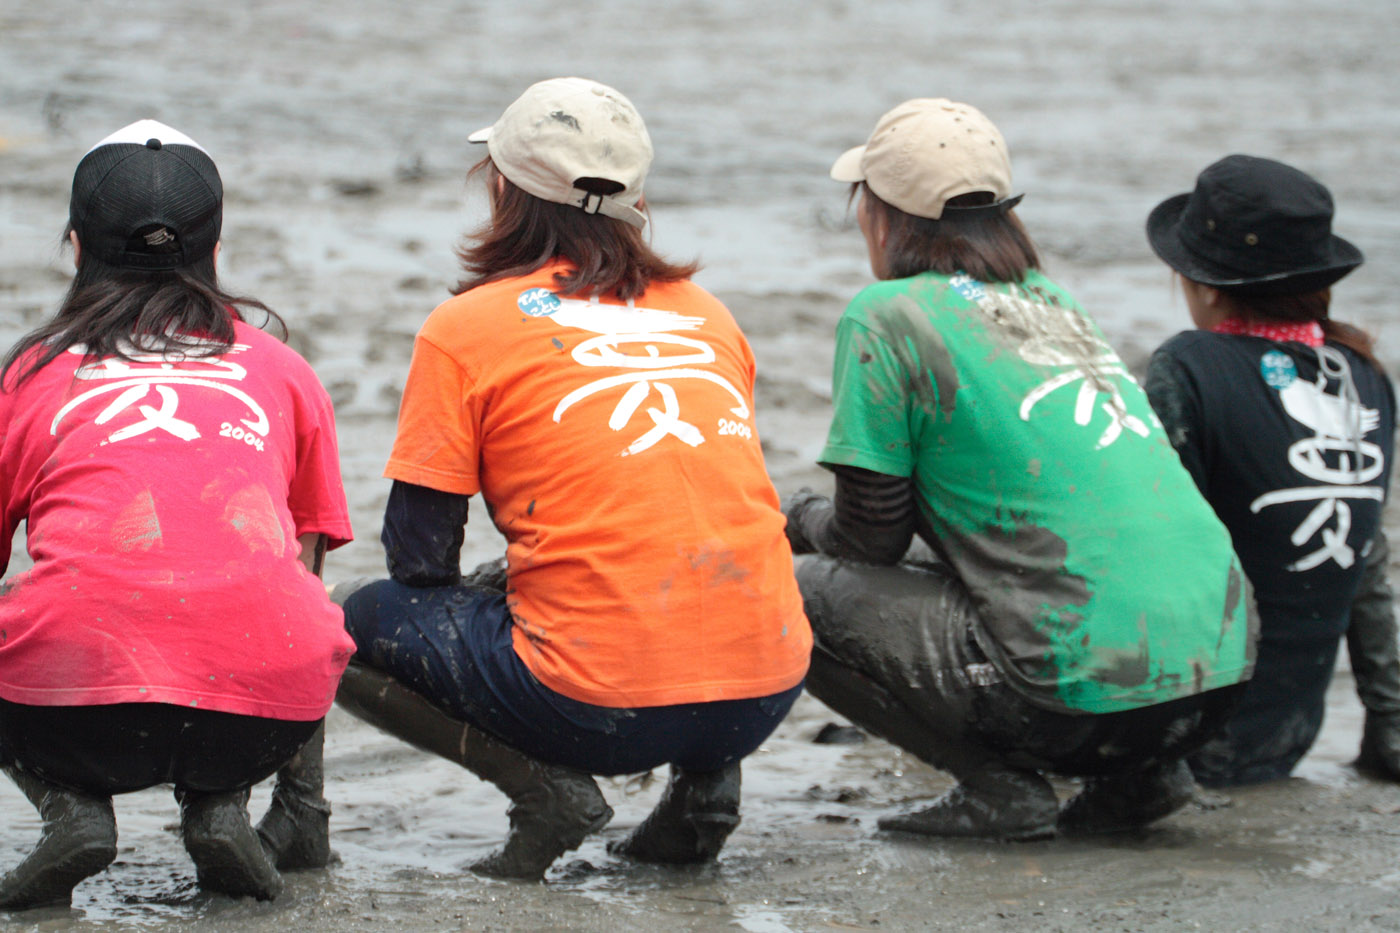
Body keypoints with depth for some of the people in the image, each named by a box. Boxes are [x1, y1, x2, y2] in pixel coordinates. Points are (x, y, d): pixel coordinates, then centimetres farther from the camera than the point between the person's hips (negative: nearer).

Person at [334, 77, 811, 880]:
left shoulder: (467, 325, 2)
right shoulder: (705, 312, 17)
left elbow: (420, 557, 2)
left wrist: (478, 591, 25)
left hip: (602, 707, -5)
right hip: (766, 694, 5)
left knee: (350, 624, 16)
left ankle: (544, 784, -2)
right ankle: (705, 785, 15)